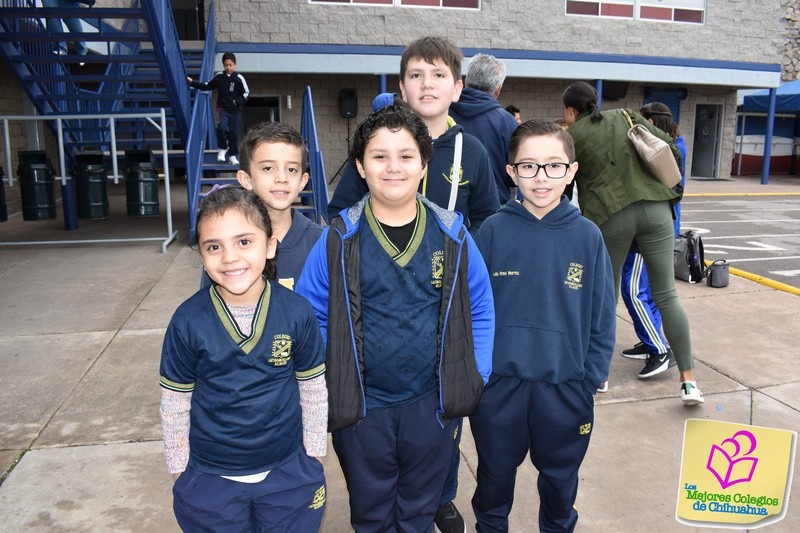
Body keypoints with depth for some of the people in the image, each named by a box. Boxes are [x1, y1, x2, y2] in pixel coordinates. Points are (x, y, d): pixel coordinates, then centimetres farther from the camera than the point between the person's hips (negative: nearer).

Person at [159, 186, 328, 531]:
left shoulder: (297, 312, -14)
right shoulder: (187, 321, -14)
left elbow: (314, 391, -2)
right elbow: (174, 404, -2)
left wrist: (313, 458, 4)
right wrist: (179, 471, 4)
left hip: (289, 476, 0)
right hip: (208, 481, 0)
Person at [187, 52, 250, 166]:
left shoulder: (239, 78, -4)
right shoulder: (219, 76, 2)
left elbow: (246, 93, 0)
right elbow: (207, 86, 13)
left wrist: (238, 101, -14)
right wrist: (192, 82, 8)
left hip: (235, 111, 0)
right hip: (222, 109, 0)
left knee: (234, 133, 3)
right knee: (222, 128, -21)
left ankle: (232, 155, 16)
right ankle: (222, 149, 1)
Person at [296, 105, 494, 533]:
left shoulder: (452, 233, -6)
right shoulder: (339, 238, -10)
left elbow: (481, 310, 2)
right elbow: (310, 316, -4)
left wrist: (474, 379, -1)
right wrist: (324, 388, -6)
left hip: (432, 402, 1)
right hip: (361, 404, 0)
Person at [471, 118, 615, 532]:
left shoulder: (587, 237, -6)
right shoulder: (493, 230, -9)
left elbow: (602, 317, -2)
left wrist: (592, 378, -4)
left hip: (565, 385, 1)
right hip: (499, 383, 0)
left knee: (560, 477, 21)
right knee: (495, 473, 20)